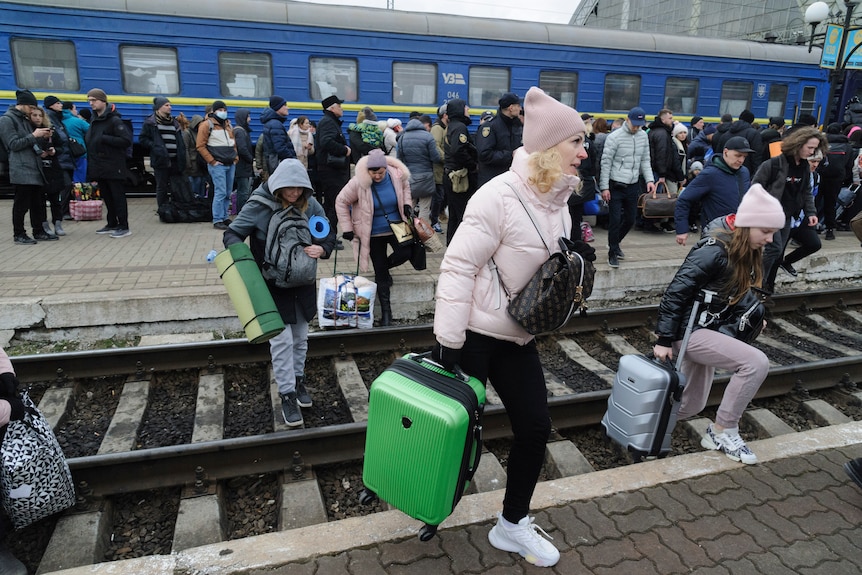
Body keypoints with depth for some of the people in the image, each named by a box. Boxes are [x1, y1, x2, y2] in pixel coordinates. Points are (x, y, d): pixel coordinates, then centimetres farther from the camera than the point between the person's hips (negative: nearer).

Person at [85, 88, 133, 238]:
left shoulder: (114, 120, -10)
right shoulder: (94, 120, 16)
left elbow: (126, 140, -18)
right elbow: (90, 142, 21)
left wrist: (104, 138, -20)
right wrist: (90, 164, 11)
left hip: (113, 167, -8)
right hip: (99, 168, 8)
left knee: (118, 197, -4)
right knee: (107, 197, 13)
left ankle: (124, 227, 0)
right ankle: (112, 224, 22)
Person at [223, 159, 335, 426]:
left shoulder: (310, 204, -6)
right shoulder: (259, 206, -16)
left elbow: (329, 232, 5)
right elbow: (232, 234, -8)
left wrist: (322, 248, -17)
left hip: (303, 282, 4)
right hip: (272, 284, -4)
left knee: (301, 336, 17)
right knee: (282, 339, -3)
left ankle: (298, 378, 39)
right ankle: (287, 394, 10)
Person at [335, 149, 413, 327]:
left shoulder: (397, 175, -11)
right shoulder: (358, 183, -19)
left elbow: (405, 187, 13)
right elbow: (341, 202, -8)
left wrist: (407, 203, -3)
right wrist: (347, 228, -8)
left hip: (396, 227, 3)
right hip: (374, 234, -2)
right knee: (381, 274, 2)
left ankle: (383, 267, 17)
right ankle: (385, 310, 17)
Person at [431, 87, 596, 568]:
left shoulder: (558, 200, 5)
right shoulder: (500, 196, -22)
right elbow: (459, 267, -23)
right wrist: (448, 341, -23)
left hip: (518, 337, 8)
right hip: (473, 334, -8)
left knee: (536, 428, 10)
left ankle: (512, 524, 31)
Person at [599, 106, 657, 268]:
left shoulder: (643, 136, 7)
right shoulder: (615, 137, -10)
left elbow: (645, 160, 13)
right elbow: (606, 163, -9)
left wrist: (649, 179, -1)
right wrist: (604, 187, -12)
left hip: (633, 186, 6)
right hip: (616, 186, -5)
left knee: (630, 219, 13)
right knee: (615, 220, -5)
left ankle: (615, 243, 35)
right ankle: (613, 253, 8)